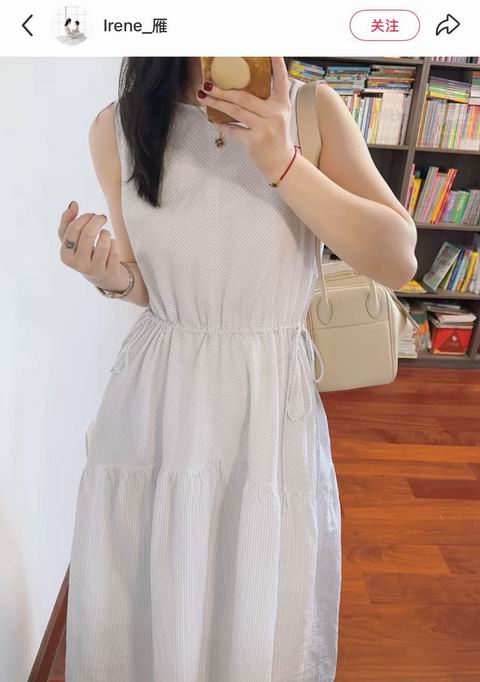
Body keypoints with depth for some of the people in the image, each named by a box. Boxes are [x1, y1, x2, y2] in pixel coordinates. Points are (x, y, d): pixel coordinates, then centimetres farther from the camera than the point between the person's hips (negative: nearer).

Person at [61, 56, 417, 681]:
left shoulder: (313, 110, -4)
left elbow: (399, 261, -11)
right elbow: (149, 283, 9)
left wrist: (283, 164, -20)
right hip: (155, 401, 2)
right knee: (144, 609, 21)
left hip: (272, 405, -1)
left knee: (266, 622, 16)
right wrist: (110, 278, -14)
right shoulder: (117, 128, 1)